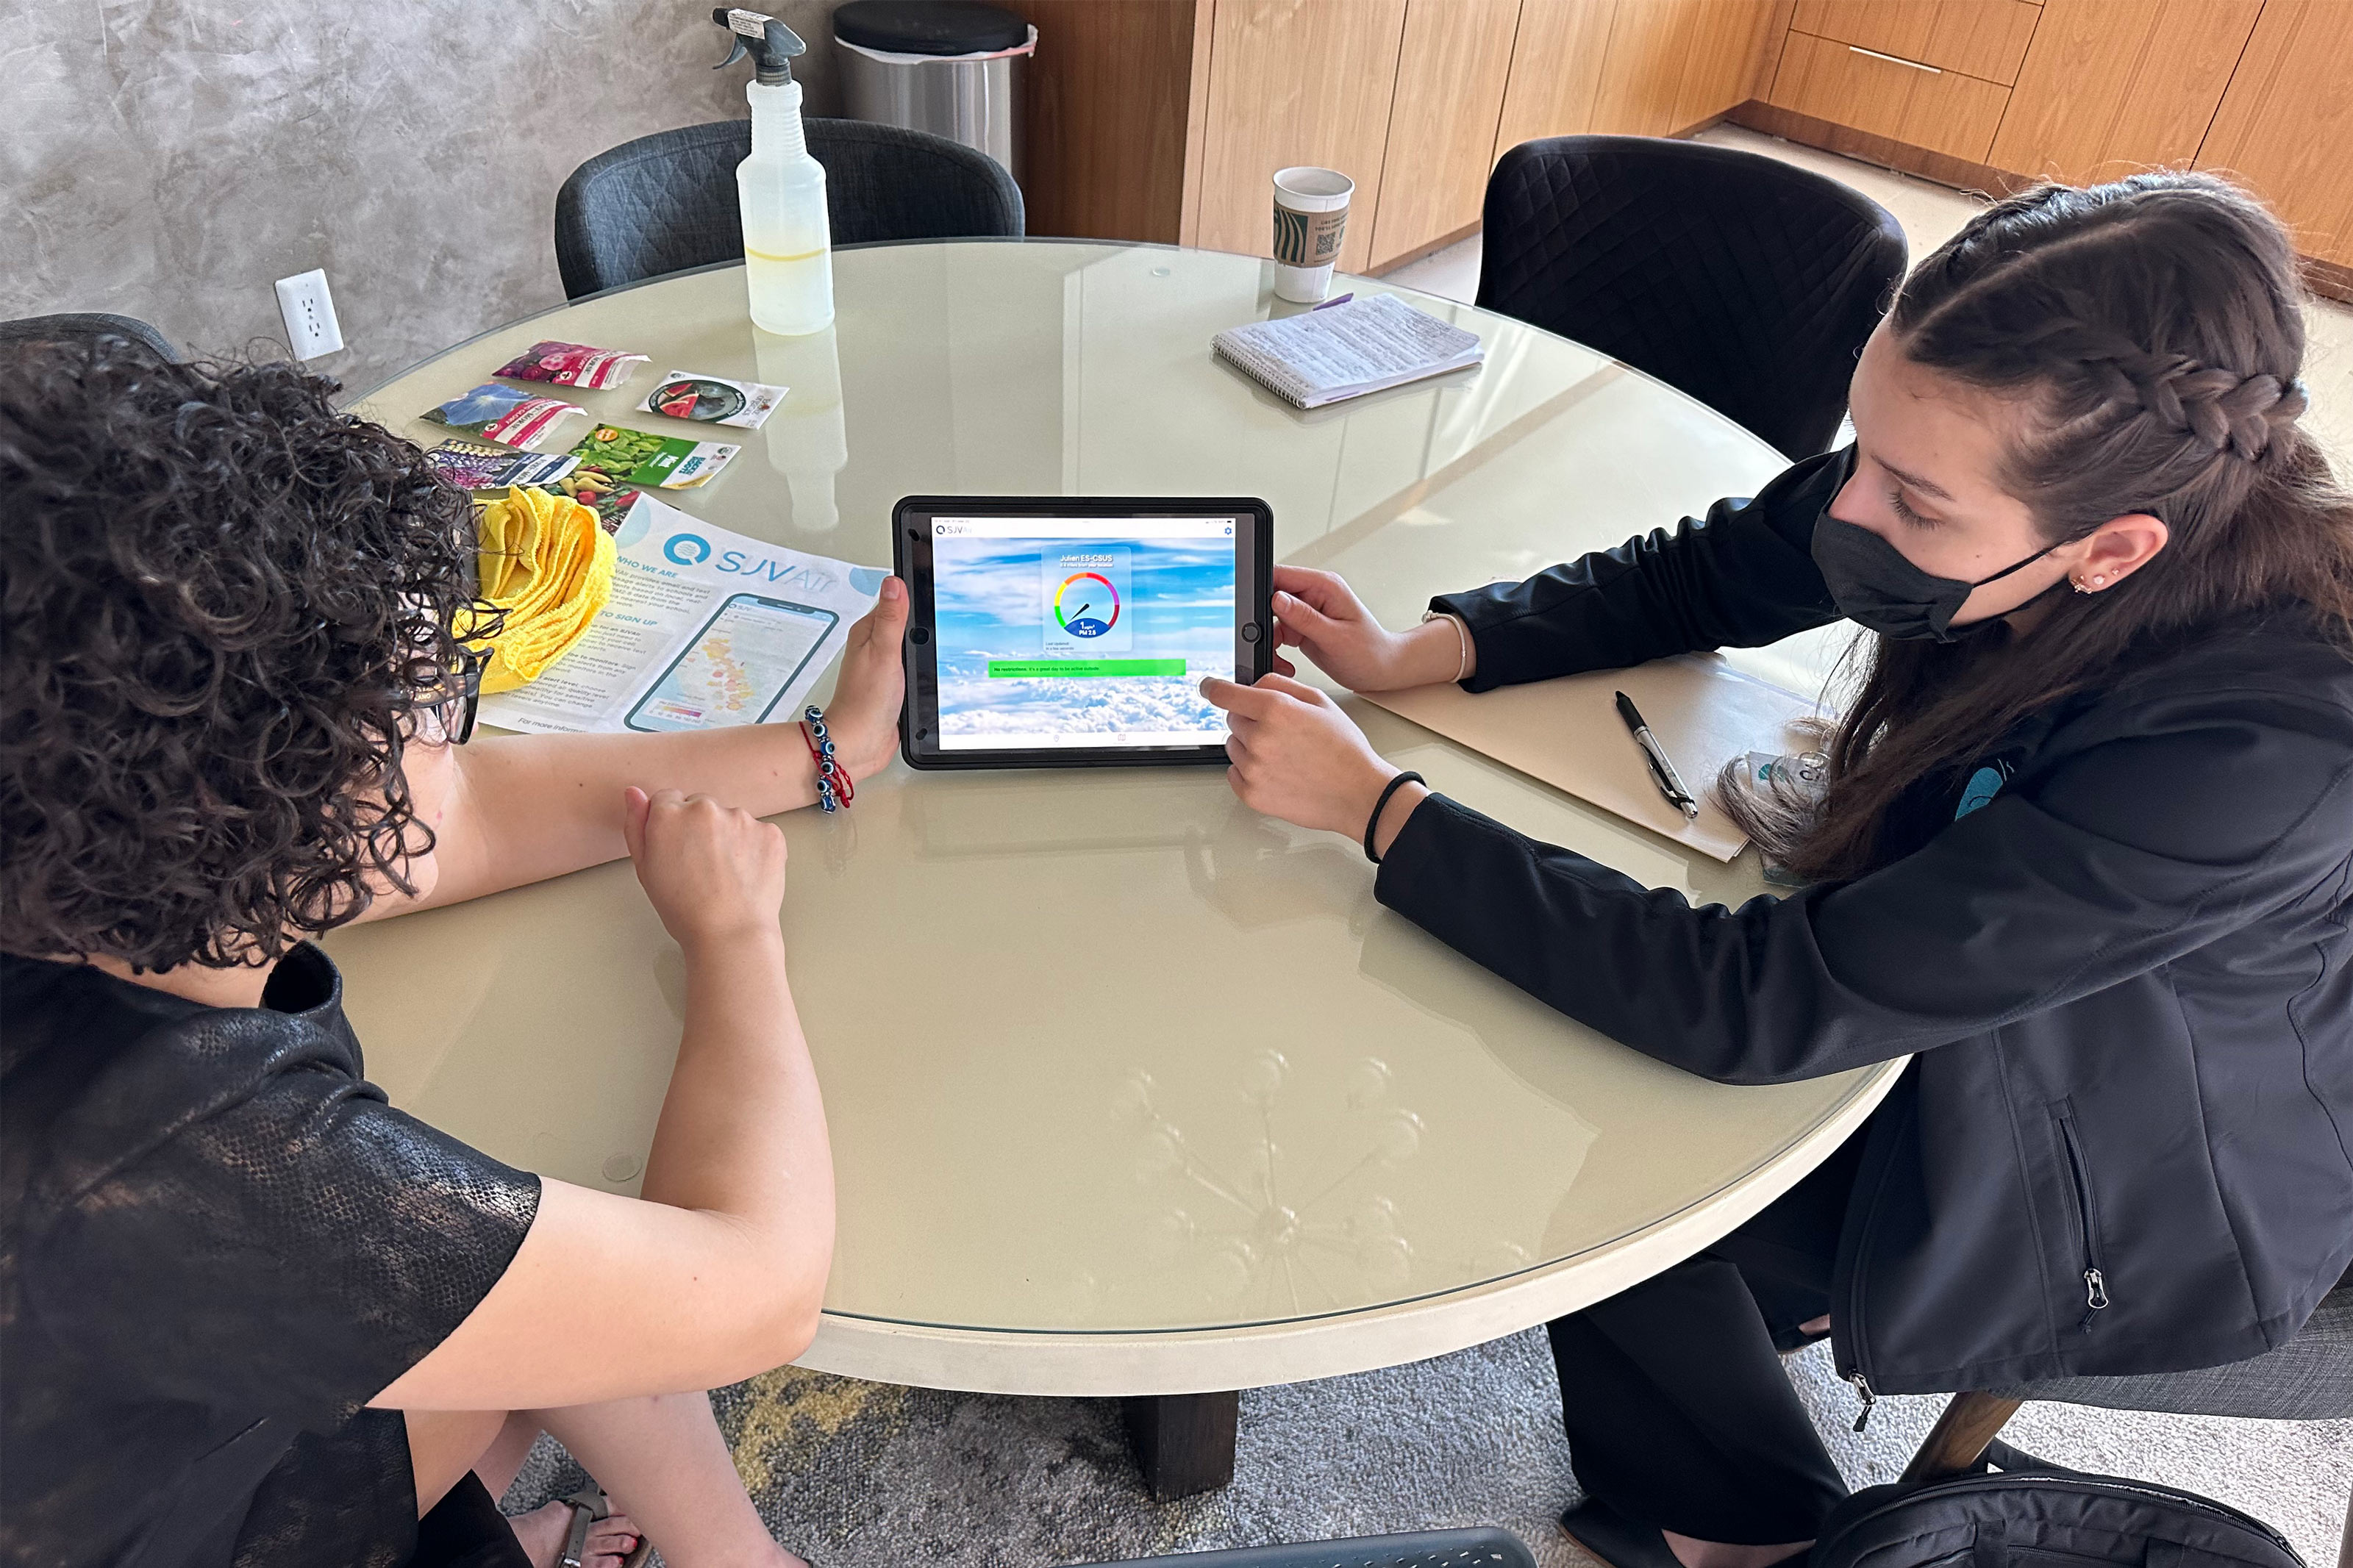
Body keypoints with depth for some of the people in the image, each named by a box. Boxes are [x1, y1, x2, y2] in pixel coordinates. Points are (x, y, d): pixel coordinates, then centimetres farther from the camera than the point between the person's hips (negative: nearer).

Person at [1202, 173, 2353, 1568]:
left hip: (2144, 1208, -5)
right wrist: (1422, 654, -19)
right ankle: (1760, 1296, 26)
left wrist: (1376, 807, -35)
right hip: (1952, 980, 6)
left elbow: (1753, 1008, -39)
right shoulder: (1962, 477, -23)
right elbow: (1703, 576, -5)